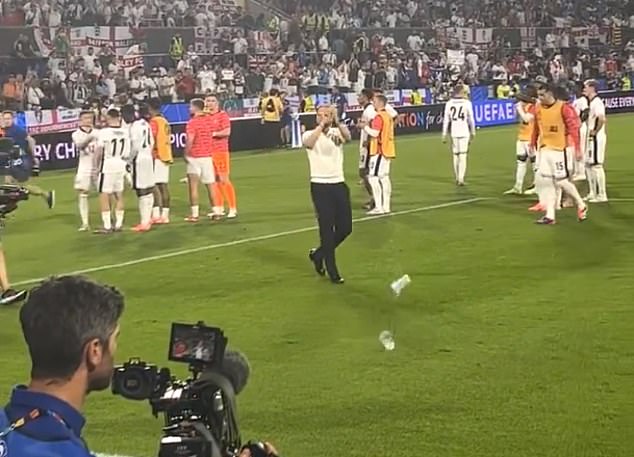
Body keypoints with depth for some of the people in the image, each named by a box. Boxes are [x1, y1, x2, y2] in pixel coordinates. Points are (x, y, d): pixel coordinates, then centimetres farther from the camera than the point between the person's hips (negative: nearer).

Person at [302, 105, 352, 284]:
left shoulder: (337, 132, 5)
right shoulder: (310, 134, -1)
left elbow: (347, 136, -21)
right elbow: (308, 143, -26)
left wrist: (336, 122, -37)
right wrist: (321, 125, -32)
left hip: (339, 184, 4)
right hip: (320, 186, -3)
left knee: (345, 228, 6)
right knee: (327, 229, -2)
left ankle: (318, 254, 29)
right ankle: (333, 272, 6)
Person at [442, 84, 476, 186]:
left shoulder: (449, 103, 2)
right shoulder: (467, 103, -3)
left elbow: (446, 120, 2)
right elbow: (471, 119, 2)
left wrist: (444, 134, 6)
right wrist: (473, 132, 13)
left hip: (453, 133, 2)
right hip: (464, 132, -2)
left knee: (455, 155, 13)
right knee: (463, 155, -2)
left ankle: (457, 178, 19)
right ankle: (461, 179, -9)